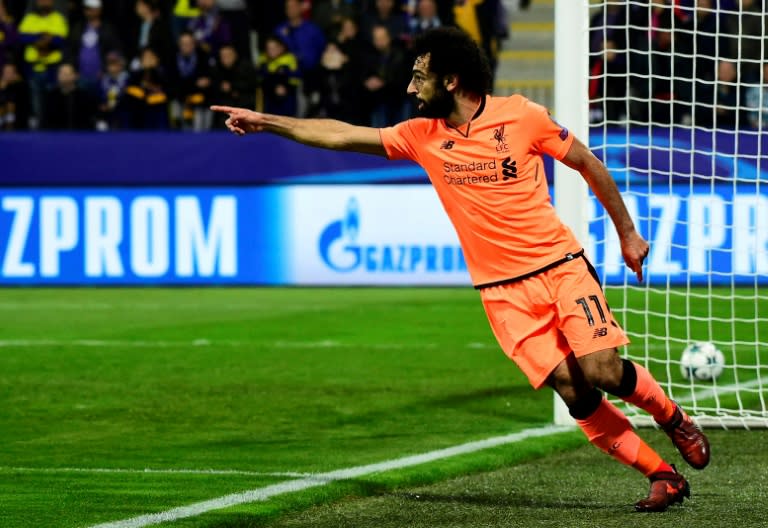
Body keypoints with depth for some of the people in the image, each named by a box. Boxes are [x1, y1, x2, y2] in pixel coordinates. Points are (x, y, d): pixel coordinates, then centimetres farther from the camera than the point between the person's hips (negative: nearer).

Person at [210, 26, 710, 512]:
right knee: (572, 390, -11)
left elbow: (588, 164, 3)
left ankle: (674, 418, 14)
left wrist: (628, 233, 6)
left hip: (560, 265, -2)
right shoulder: (423, 136, 3)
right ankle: (663, 476, -2)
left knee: (602, 370, -17)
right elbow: (342, 136, 7)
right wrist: (265, 121, 4)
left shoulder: (520, 115, -7)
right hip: (503, 289, 2)